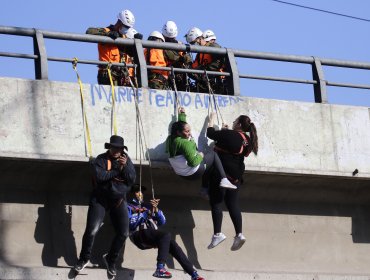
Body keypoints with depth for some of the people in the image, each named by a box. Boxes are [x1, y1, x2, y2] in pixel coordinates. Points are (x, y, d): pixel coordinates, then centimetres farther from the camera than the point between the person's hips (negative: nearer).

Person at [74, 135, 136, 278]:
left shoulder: (127, 160, 5)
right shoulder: (101, 159, -7)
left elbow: (132, 180, -4)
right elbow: (99, 176, -23)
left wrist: (125, 166, -19)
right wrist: (118, 170, -17)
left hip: (119, 201, 4)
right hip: (100, 199, -4)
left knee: (123, 233, 1)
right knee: (91, 230, -12)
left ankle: (110, 259, 21)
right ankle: (84, 258, 7)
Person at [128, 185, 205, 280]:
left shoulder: (148, 206, 30)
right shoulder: (129, 207, 16)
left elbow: (162, 222, 19)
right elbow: (130, 223, -5)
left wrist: (156, 209, 3)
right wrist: (144, 214, -9)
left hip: (152, 235, 5)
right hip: (140, 234, -5)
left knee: (173, 245, -20)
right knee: (166, 235, -31)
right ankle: (160, 269, -45)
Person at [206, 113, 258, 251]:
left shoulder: (229, 135, -16)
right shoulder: (247, 140, 6)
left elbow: (210, 133, -5)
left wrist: (212, 120, 10)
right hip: (236, 176, 7)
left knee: (216, 203, -3)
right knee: (233, 204, 9)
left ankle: (217, 234, -13)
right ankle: (239, 234, -2)